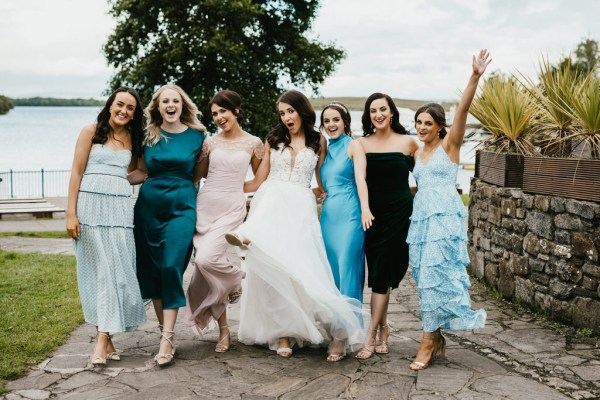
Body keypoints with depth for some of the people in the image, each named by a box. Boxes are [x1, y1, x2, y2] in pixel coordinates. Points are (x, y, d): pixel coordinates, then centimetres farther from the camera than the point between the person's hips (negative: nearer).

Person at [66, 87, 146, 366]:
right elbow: (76, 173, -2)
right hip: (91, 206, -3)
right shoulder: (91, 132, 2)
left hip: (120, 208, 3)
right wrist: (71, 214, -8)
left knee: (116, 270, -3)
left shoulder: (131, 139, 14)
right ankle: (105, 337, 5)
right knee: (97, 270, -1)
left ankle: (103, 339, 0)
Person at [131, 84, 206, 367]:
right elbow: (141, 170, 17)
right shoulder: (149, 137, 8)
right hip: (149, 205, 3)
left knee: (171, 267, -14)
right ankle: (164, 330, 15)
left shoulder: (197, 135, 4)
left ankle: (167, 339, -13)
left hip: (182, 206, -3)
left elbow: (200, 172, 11)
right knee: (151, 269, 2)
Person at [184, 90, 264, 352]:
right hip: (205, 205, 3)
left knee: (206, 259, -22)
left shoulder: (253, 143, 3)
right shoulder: (210, 142, 8)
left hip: (232, 207, -3)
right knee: (204, 263, -1)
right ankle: (223, 330, 11)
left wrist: (234, 185, 8)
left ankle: (238, 279, 12)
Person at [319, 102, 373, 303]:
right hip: (328, 213, 6)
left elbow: (360, 178, -13)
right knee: (331, 267, 8)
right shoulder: (326, 149, 17)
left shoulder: (353, 145, 0)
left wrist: (365, 209, -25)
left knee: (348, 267, -7)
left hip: (349, 213, -6)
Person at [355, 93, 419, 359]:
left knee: (382, 274, -4)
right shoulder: (361, 144, 4)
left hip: (399, 213, -2)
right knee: (378, 273, 5)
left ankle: (372, 337, 1)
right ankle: (383, 328, 22)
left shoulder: (407, 143, 2)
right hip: (372, 214, 2)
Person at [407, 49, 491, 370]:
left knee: (436, 276, -10)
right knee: (426, 279, 4)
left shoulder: (450, 145, 1)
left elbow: (462, 111, -13)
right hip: (421, 217, 7)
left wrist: (475, 78, -25)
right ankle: (437, 340, 12)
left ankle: (427, 342, -6)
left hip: (445, 217, -6)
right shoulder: (417, 153, 18)